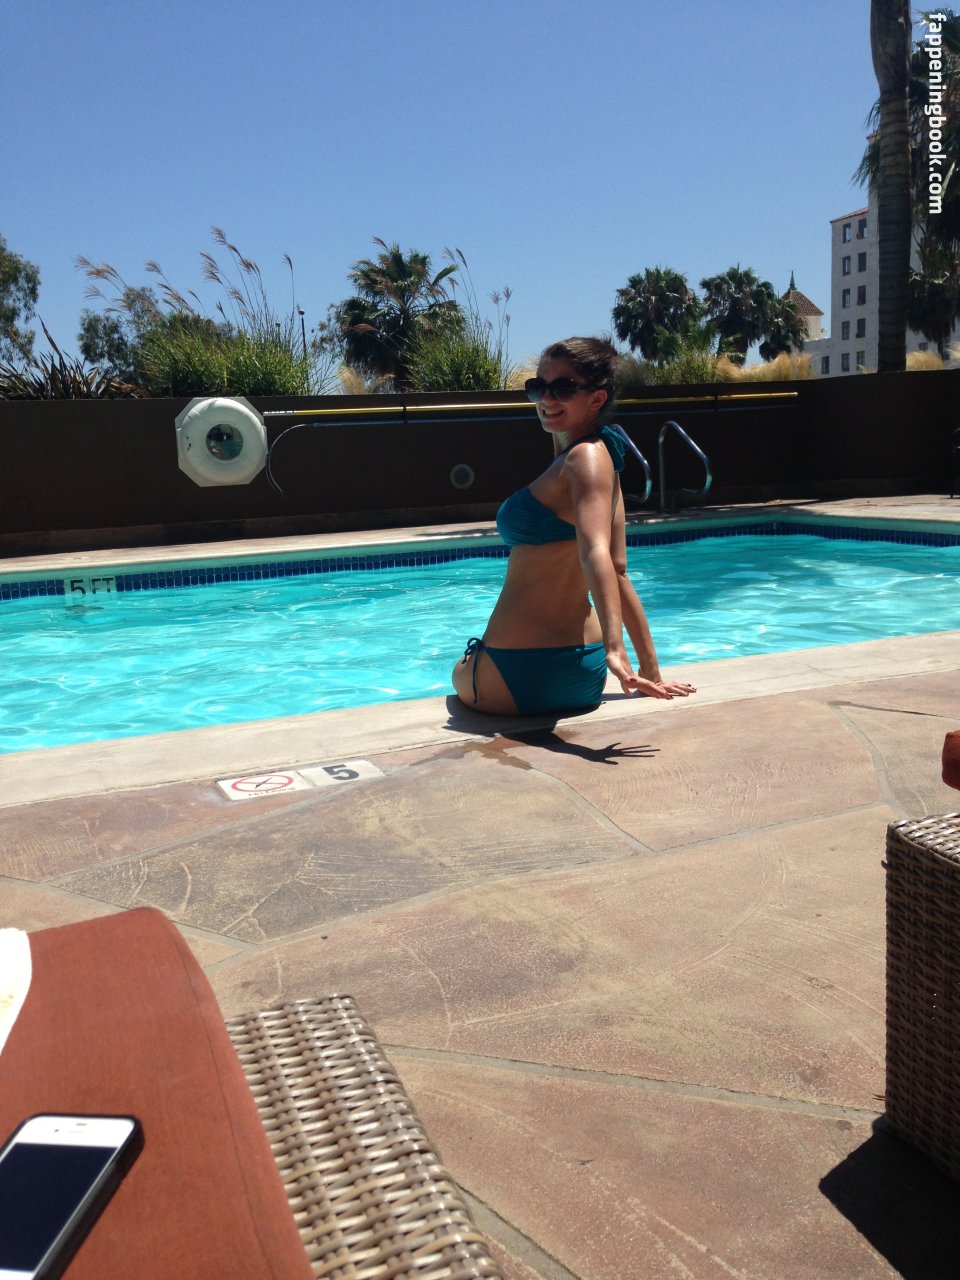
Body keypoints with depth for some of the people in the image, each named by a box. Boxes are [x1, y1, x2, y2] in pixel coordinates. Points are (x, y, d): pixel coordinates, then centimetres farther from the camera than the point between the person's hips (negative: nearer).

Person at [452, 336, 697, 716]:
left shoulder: (585, 458, -15)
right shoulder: (598, 457, 14)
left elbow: (595, 553, -32)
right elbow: (618, 572, 15)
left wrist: (615, 648, -45)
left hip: (522, 673, -9)